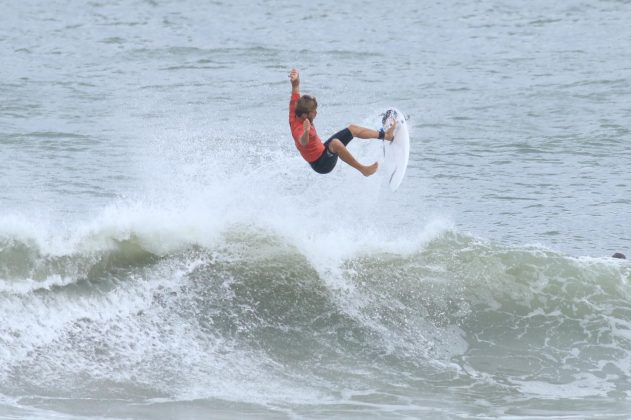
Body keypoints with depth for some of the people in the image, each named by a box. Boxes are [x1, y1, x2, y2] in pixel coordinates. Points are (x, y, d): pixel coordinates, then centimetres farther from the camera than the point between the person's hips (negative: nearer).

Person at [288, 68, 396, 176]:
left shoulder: (294, 116, -10)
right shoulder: (298, 129, -36)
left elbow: (296, 91, -9)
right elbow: (303, 142, -61)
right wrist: (306, 132, -82)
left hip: (322, 150, 11)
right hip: (321, 164, -11)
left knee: (352, 129, 16)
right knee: (335, 143, -42)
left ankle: (385, 135, 32)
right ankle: (363, 169, -38)